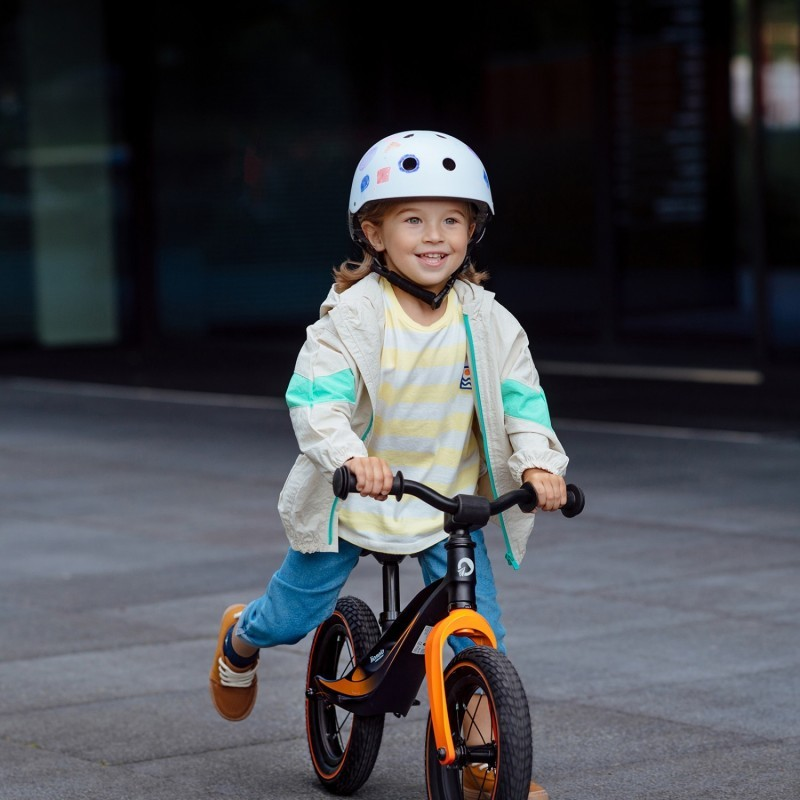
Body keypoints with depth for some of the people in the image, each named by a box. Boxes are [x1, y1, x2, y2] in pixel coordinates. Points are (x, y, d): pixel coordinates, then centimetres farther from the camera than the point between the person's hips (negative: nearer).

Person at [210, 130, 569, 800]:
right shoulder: (354, 316, -19)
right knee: (293, 617, 13)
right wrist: (350, 457, -47)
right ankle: (240, 640, 49)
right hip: (354, 496, -2)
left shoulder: (486, 321, -7)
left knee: (480, 631, -8)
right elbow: (315, 396, -29)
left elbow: (521, 399, -8)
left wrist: (538, 464, -26)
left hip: (449, 504, 2)